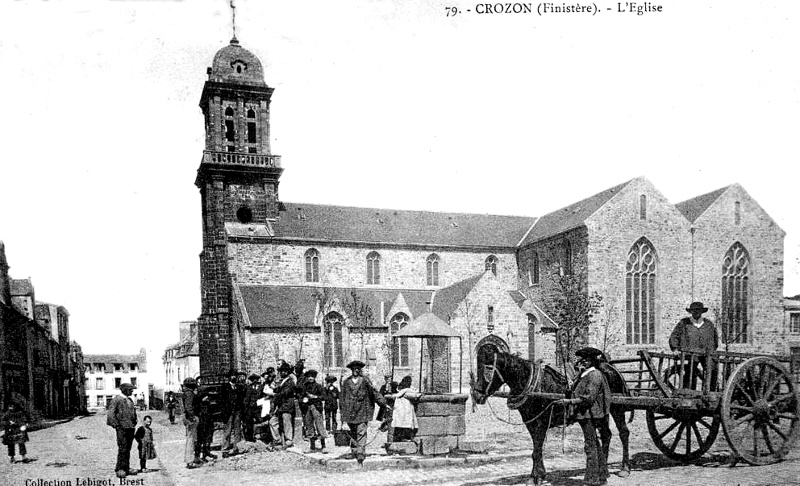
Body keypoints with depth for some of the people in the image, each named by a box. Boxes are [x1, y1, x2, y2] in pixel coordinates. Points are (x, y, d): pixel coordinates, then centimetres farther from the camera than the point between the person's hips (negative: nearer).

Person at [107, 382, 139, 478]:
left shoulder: (130, 400, 18)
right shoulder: (117, 399, -6)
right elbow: (111, 413, -11)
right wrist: (115, 425, -14)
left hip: (131, 427, 7)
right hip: (122, 427, -7)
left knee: (128, 449, 9)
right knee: (122, 448, -8)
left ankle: (126, 468, 15)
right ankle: (120, 469, -2)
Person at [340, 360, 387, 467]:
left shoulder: (365, 380, 1)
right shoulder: (346, 382, 8)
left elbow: (375, 392, 1)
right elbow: (343, 398, 12)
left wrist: (384, 403, -4)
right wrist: (343, 413, 13)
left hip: (362, 412, -3)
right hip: (350, 412, 3)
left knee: (361, 434, -10)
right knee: (353, 434, 14)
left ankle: (360, 457, -14)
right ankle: (354, 452, 33)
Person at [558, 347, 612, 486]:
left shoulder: (594, 376, -17)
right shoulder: (584, 376, 13)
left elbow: (589, 398, -23)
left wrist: (570, 401, -22)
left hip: (590, 415, -10)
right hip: (584, 415, 10)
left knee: (591, 446, -4)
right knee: (595, 445, 18)